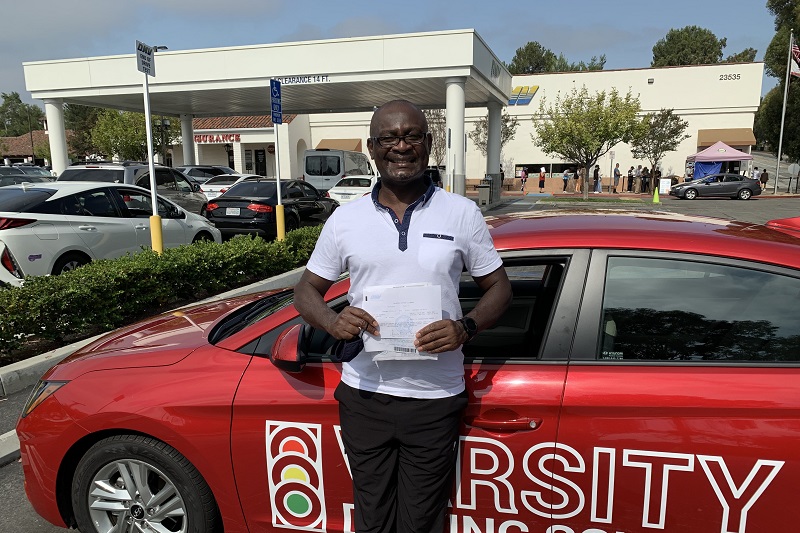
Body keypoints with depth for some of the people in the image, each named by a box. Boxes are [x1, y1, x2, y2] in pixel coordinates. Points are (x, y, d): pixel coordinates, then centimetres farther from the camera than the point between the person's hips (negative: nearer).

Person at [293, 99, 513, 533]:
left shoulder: (462, 213, -2)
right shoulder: (346, 219, 0)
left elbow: (498, 287, 4)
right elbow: (306, 290, 7)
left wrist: (465, 327, -16)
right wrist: (333, 323, -15)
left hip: (434, 398, -1)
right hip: (364, 395, 1)